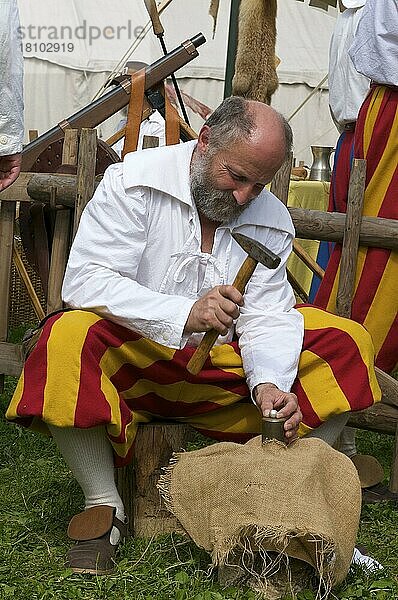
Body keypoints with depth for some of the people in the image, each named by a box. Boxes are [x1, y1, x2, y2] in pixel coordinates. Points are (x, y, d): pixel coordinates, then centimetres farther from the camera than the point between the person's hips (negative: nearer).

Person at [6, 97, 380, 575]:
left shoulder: (272, 222, 3)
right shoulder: (133, 181, -11)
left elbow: (267, 316, -3)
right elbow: (83, 280, -21)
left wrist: (269, 384, -25)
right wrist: (183, 315, -33)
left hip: (224, 371, 4)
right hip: (130, 362, -3)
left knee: (348, 344, -9)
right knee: (67, 340, -36)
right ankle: (103, 505, -20)